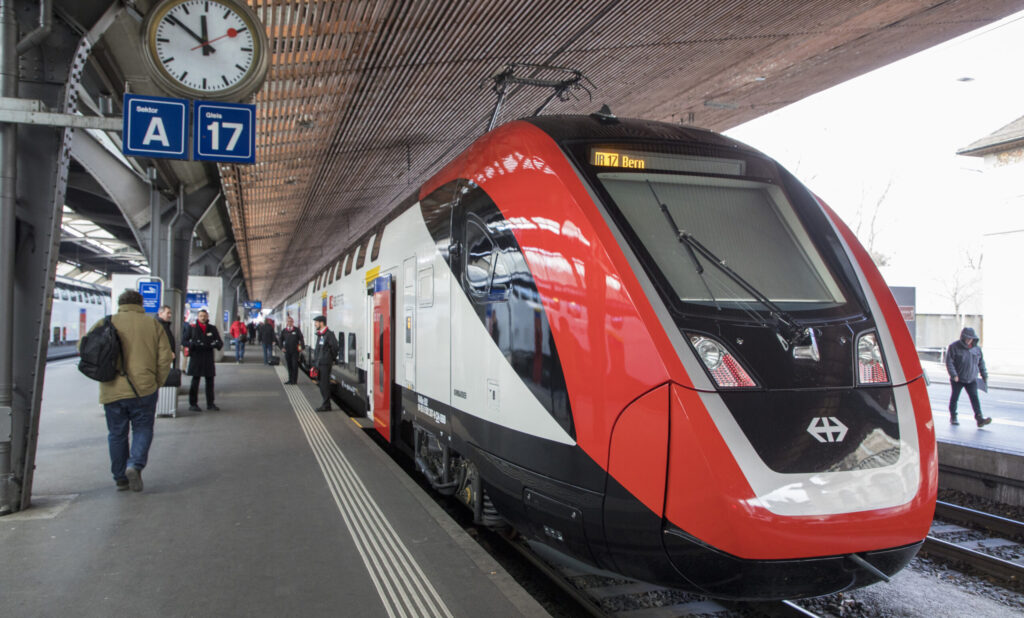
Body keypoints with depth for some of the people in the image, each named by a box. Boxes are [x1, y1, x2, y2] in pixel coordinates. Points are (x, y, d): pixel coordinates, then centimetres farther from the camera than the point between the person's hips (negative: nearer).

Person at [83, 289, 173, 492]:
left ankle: (120, 478, 17)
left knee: (116, 434, 12)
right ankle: (135, 465, -10)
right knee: (142, 429, 11)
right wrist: (157, 383, 10)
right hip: (143, 389, -1)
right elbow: (165, 358, 0)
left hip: (111, 391, 1)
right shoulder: (153, 324, 2)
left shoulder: (104, 324, 4)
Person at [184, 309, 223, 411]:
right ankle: (193, 404, 4)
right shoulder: (193, 328, 1)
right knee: (195, 380, -3)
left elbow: (220, 342, 10)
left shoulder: (212, 328, 9)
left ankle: (210, 403, 15)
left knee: (210, 380, 7)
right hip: (196, 357, -3)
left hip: (209, 358, 3)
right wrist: (193, 344, -19)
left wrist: (216, 344, -13)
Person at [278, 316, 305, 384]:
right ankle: (290, 380, 14)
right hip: (287, 351, 3)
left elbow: (301, 339, 3)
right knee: (289, 366, 7)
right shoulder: (284, 331, 8)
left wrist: (301, 347, -6)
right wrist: (282, 347, 2)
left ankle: (294, 380, 2)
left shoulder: (297, 330, 1)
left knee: (295, 366, -4)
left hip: (295, 351, -3)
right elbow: (280, 340, 16)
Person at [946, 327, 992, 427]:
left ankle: (979, 418, -14)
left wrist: (984, 375, 18)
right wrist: (953, 375, -21)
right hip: (957, 379, -3)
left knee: (974, 397, -8)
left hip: (972, 379, 3)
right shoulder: (954, 347, -7)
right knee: (954, 397, 5)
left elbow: (981, 363, 19)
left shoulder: (976, 348, 8)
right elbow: (949, 362, -12)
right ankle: (953, 417, 17)